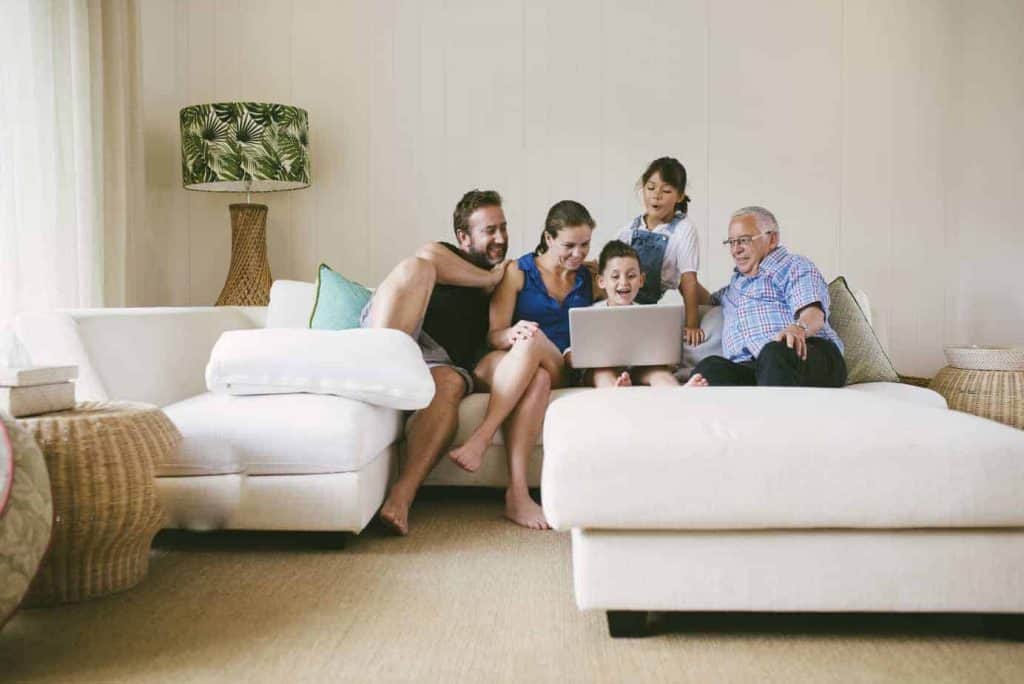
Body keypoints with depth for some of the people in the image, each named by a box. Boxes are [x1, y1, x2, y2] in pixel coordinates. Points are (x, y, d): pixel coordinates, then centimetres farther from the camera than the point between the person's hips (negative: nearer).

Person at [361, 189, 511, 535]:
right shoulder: (443, 253, 16)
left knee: (449, 385, -36)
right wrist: (490, 278, 0)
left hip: (441, 362, 2)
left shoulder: (508, 280, 28)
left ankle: (401, 497, -48)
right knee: (415, 267, -25)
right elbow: (428, 257, -10)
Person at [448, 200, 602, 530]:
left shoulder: (590, 280, 18)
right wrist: (513, 333, -26)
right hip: (500, 366, -1)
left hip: (560, 371, 2)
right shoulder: (518, 272, 8)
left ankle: (481, 439, -42)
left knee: (533, 341, -36)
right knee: (536, 378, -40)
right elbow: (494, 335, 0)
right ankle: (517, 495, -47)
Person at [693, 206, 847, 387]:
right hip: (748, 368, 5)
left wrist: (798, 329, -29)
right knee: (710, 368, -32)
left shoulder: (794, 265, 14)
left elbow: (814, 313, -5)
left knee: (776, 352, -43)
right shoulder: (736, 283, 38)